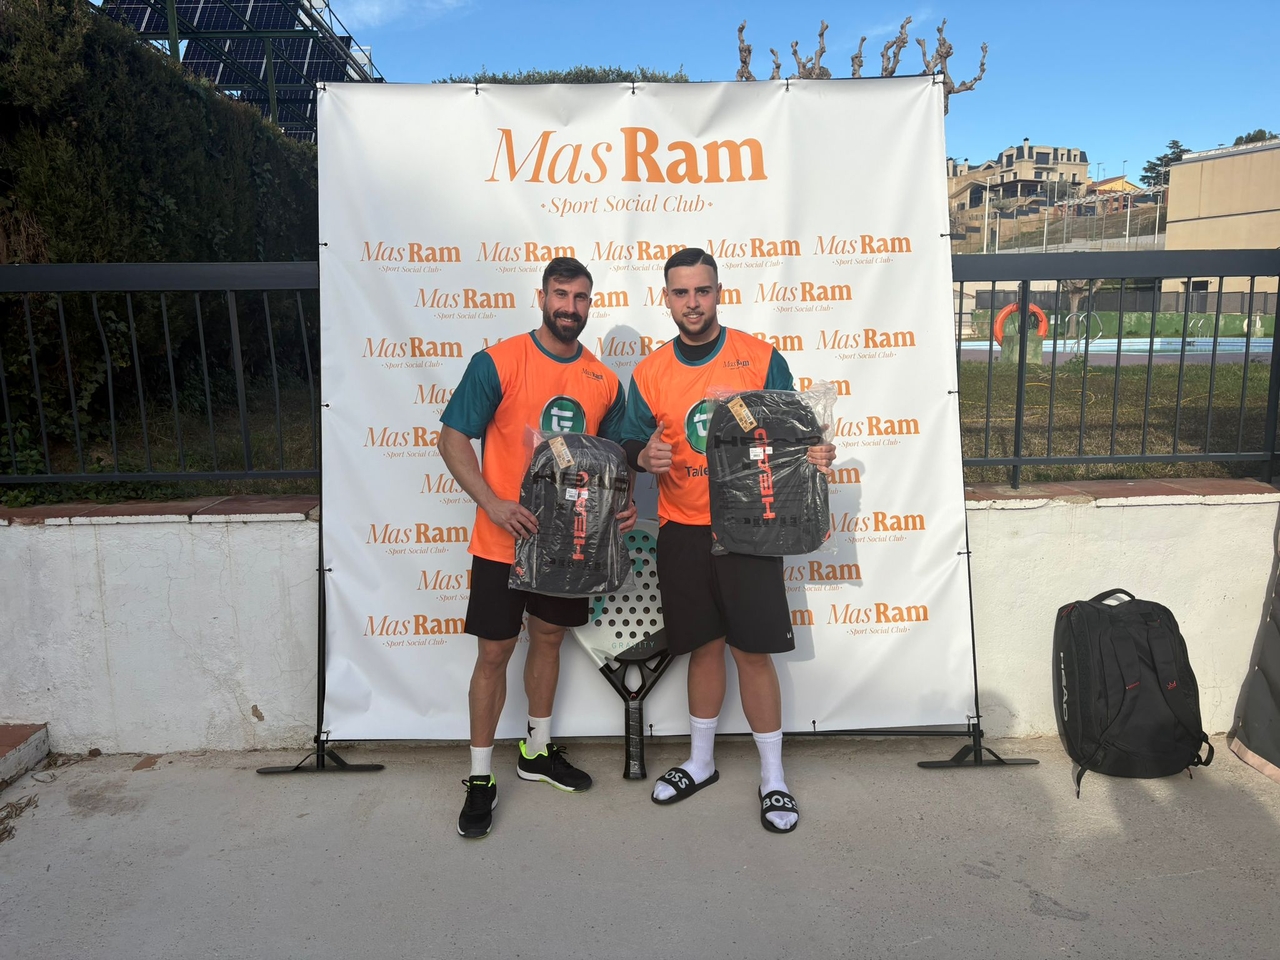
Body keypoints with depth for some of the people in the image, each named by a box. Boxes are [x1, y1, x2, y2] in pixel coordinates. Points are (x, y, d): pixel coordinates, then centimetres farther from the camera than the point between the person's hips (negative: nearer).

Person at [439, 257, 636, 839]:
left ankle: (537, 752, 38)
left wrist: (623, 502, -7)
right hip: (504, 540, -4)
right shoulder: (497, 363, -10)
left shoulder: (604, 382, 3)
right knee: (494, 653, 3)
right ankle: (481, 778, 19)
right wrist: (493, 504, -24)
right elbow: (453, 438, -11)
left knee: (549, 639, 18)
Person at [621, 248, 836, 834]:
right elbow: (631, 443, 10)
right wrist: (644, 456, -13)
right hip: (682, 532, 3)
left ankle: (773, 778, 18)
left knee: (753, 652, 0)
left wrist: (814, 456, -18)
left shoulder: (762, 359, -2)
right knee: (703, 647, 13)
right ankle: (701, 762, 32)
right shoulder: (649, 372, 5)